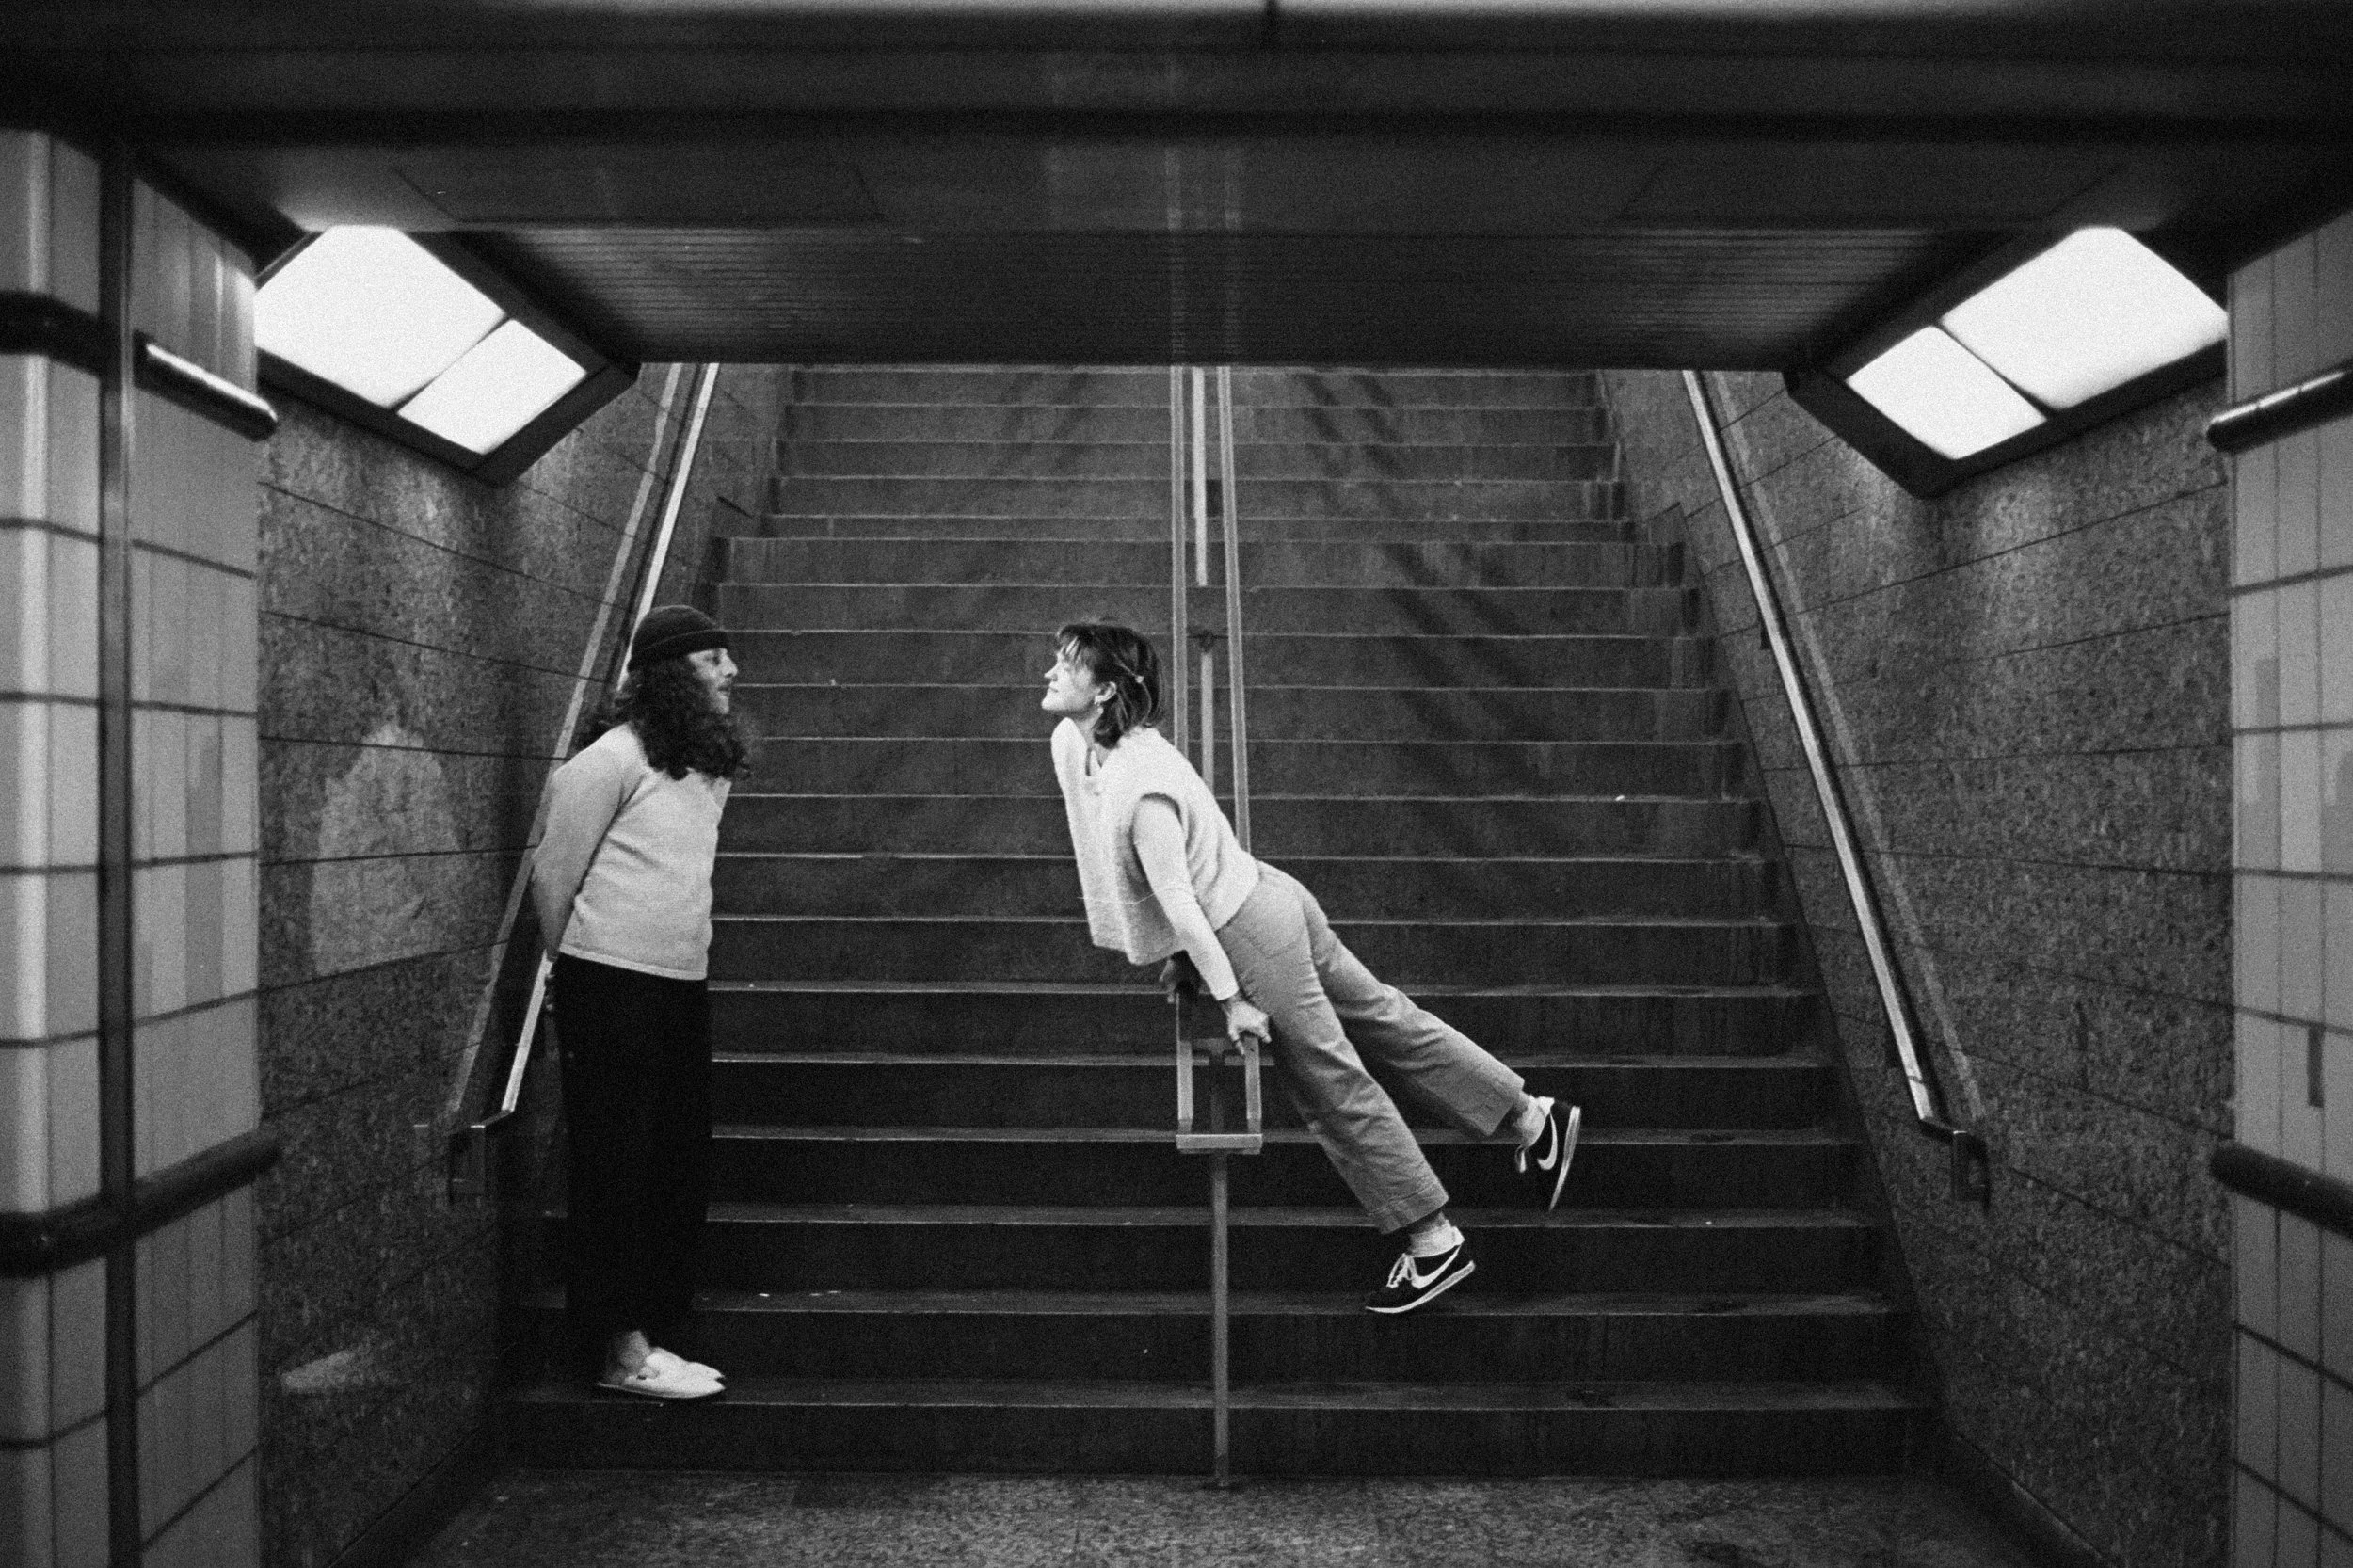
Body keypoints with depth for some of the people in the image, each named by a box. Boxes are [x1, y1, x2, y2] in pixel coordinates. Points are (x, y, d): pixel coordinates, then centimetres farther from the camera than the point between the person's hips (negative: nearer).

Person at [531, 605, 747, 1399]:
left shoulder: (711, 765, 12)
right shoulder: (613, 760, -12)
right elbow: (553, 876, -7)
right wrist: (575, 972, 4)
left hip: (683, 988, 8)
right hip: (613, 989, -8)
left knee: (683, 1172, 11)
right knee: (617, 1174, -1)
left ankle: (651, 1337, 21)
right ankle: (620, 1350, 7)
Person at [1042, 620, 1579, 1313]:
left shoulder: (1139, 788, -27)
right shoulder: (1070, 745, 3)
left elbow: (1178, 902, -24)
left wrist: (1229, 1000, -20)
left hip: (1247, 930, -9)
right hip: (1261, 900, 9)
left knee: (1335, 1085, 0)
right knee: (1381, 1016, 16)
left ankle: (1435, 1242, 13)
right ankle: (1533, 1120, 26)